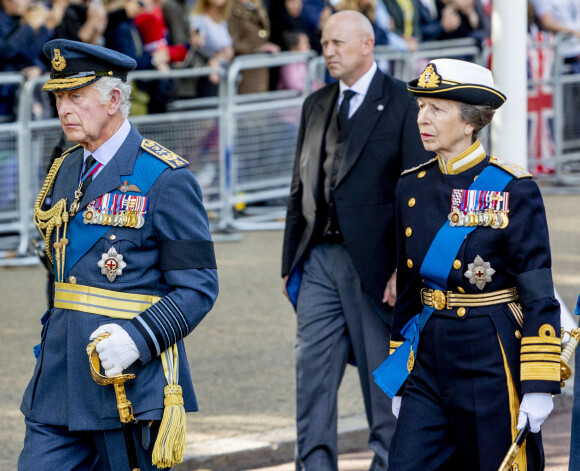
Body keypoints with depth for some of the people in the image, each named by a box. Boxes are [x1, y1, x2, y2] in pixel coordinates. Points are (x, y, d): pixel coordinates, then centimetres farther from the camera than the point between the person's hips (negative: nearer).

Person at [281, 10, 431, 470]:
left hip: (372, 260, -5)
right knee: (312, 370, 1)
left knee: (383, 376, 3)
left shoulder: (403, 103, -5)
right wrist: (291, 261, 13)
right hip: (320, 259, 5)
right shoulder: (316, 105, 14)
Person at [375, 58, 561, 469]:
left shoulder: (512, 189, -9)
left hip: (493, 359, -5)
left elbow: (539, 297, -10)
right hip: (429, 357, 5)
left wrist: (539, 387, -14)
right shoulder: (412, 187, 7)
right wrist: (400, 384, 15)